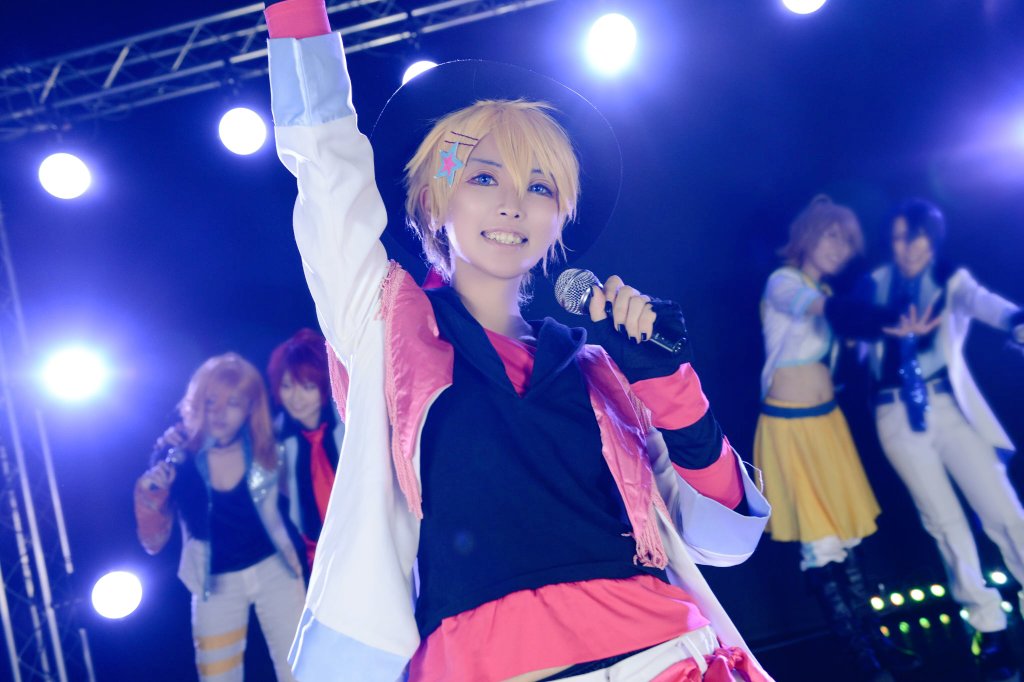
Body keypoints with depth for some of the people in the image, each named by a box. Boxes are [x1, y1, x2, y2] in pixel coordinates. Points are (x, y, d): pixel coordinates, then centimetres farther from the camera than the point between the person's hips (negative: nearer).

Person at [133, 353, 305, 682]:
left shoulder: (261, 445, -11)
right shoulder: (177, 453, -14)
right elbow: (154, 543, -10)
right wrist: (149, 493, -25)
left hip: (273, 568, 0)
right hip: (216, 582, 0)